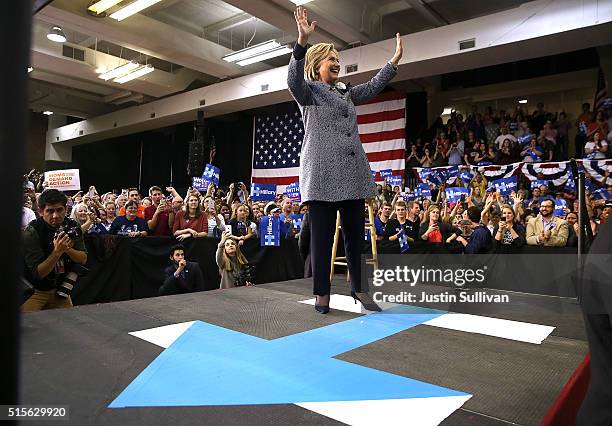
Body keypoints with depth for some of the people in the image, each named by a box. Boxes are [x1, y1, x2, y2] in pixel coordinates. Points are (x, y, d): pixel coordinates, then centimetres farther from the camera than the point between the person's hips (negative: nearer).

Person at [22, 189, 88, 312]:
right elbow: (38, 273, -22)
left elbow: (83, 259, -4)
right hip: (34, 291, -4)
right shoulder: (31, 233, -20)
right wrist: (57, 252, -34)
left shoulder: (72, 226, -5)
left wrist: (68, 249, -22)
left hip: (59, 288, 4)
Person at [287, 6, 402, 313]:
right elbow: (293, 79, -15)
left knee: (355, 233, 7)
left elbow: (374, 87, 27)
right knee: (322, 235, -3)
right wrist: (302, 41, -27)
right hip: (323, 174, -6)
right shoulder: (307, 91, 5)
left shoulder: (346, 93, 25)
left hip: (353, 174, 6)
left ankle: (358, 287, 16)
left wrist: (395, 59, 20)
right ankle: (322, 292, 6)